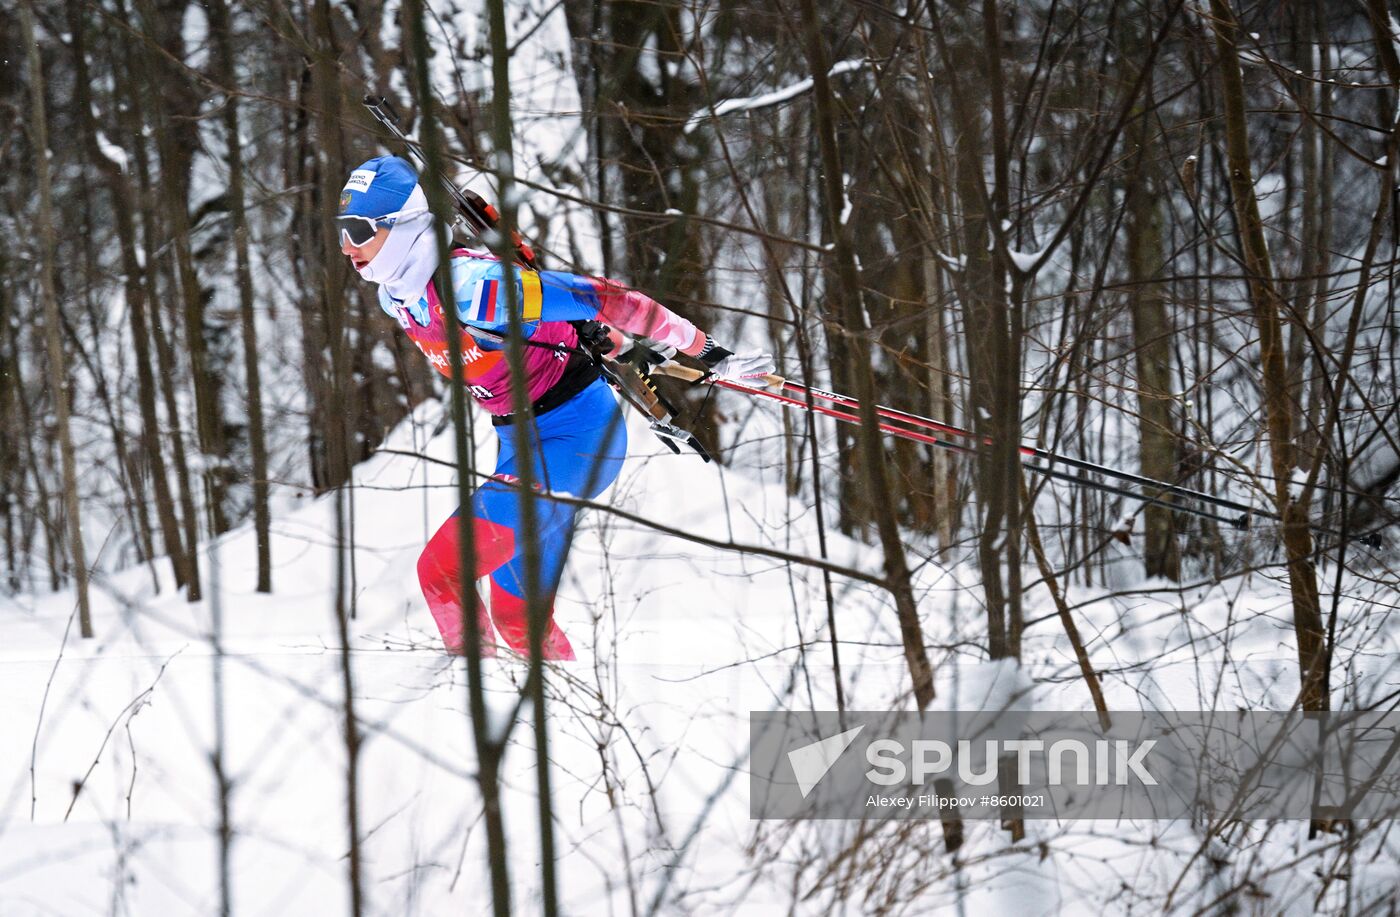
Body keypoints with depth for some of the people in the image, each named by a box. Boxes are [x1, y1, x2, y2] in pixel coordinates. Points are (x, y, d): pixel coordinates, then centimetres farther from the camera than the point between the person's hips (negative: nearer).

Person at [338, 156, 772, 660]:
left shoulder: (470, 285, -28)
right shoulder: (394, 299, 0)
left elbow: (600, 298, -25)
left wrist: (704, 352, -20)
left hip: (578, 433, -9)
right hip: (520, 438, 9)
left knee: (442, 567, -20)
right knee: (517, 616, 15)